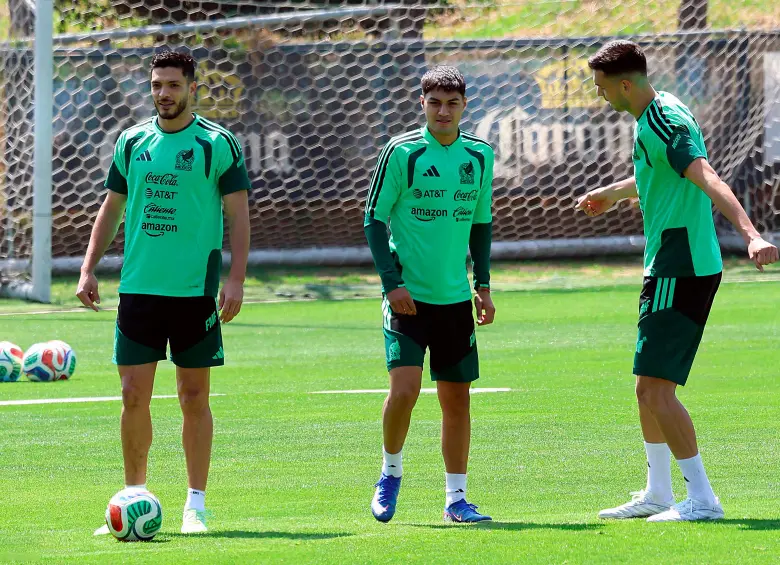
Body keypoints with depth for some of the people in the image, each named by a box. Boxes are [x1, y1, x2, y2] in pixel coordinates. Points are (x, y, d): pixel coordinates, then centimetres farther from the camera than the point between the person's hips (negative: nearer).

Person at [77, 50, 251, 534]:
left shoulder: (218, 144, -2)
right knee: (134, 395, 0)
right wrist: (89, 268, 8)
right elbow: (112, 209, 16)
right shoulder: (132, 142, 9)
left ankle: (196, 506, 9)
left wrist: (236, 279, -12)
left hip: (196, 290, -3)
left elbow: (239, 214, -3)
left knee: (194, 397, 2)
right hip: (138, 289, 3)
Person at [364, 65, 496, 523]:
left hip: (455, 297, 4)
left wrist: (483, 284, 10)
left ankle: (457, 499, 15)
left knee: (457, 397, 6)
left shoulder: (480, 156, 6)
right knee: (405, 388, -17)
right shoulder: (401, 153, -7)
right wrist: (391, 282, -12)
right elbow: (375, 219, -4)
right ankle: (391, 474, 8)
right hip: (407, 295, -4)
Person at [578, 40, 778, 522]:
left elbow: (710, 181, -33)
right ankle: (658, 495, 27)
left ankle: (702, 499, -9)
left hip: (681, 272, -10)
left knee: (657, 389, -12)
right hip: (668, 267, 10)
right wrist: (614, 192, 55)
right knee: (649, 387, 17)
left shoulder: (667, 124, -18)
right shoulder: (653, 116, 13)